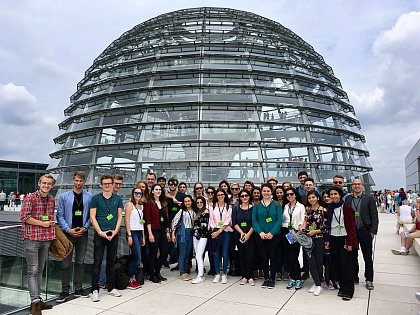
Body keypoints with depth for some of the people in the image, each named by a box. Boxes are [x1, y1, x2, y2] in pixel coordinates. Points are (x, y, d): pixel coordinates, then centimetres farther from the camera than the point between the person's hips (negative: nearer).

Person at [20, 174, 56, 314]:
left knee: (39, 270, 13)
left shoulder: (52, 200, 10)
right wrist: (42, 223, -10)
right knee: (33, 271, -4)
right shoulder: (30, 197, -7)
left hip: (46, 239, 6)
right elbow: (24, 217, -14)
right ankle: (35, 302, -1)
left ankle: (38, 299, 21)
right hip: (31, 238, -6)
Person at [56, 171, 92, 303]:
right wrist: (68, 229, -11)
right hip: (68, 233, -1)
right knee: (66, 263, 4)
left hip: (83, 233, 1)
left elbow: (91, 215, 2)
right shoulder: (64, 196, 0)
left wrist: (85, 227, -10)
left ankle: (78, 289, 23)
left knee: (80, 262, 11)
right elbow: (60, 215, -2)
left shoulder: (89, 197, 1)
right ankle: (65, 291, 15)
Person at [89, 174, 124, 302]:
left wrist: (115, 231, -6)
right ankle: (95, 290, 9)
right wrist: (101, 232, -12)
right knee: (97, 263, 0)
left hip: (114, 234, 3)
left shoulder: (118, 198, 7)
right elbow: (92, 217, -4)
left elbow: (119, 216, 7)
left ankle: (111, 288, 23)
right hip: (100, 234, -3)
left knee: (111, 262, 12)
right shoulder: (96, 198, -1)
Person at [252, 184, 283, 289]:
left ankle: (272, 279, 16)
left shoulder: (277, 204, 0)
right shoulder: (257, 205, 5)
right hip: (261, 236, 2)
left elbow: (279, 220, -6)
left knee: (273, 257, 3)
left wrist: (272, 233, -15)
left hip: (274, 236, -2)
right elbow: (254, 220, 1)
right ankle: (266, 278, 21)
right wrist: (260, 232, -12)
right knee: (264, 257, 8)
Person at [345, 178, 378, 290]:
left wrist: (373, 231, -8)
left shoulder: (369, 198, -1)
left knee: (368, 257, 6)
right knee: (353, 256, 11)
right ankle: (354, 277, 25)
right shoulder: (347, 199, 5)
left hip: (365, 231, -2)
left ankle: (369, 280, 18)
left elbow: (374, 216, -2)